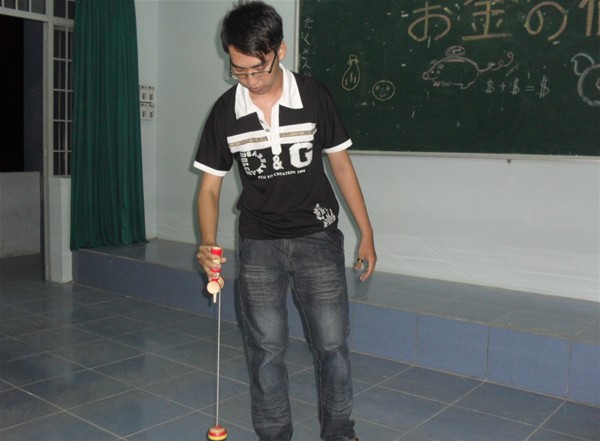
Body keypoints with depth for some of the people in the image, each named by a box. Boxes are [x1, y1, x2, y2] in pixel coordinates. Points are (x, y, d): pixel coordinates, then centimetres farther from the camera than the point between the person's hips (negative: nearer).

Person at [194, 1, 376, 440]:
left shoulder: (313, 96, -9)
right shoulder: (225, 111, -6)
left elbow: (341, 163, 1)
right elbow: (210, 186, -1)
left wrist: (367, 234, 1)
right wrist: (209, 244, -18)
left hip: (317, 236, -1)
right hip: (259, 243, 1)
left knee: (332, 343, 2)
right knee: (266, 349, 7)